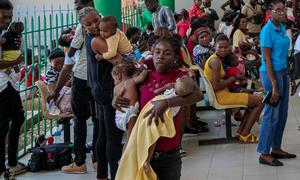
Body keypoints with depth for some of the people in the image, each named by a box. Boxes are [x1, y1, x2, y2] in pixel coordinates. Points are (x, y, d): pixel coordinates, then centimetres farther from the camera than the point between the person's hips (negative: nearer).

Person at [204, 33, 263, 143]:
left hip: (222, 93, 10)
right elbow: (216, 86, -24)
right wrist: (234, 78, -13)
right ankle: (244, 135, 2)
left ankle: (241, 131, 20)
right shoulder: (215, 61, -19)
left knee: (253, 99, 25)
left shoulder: (218, 59, 11)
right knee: (260, 101, -4)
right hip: (221, 96, -10)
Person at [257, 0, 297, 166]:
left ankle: (276, 148, 23)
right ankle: (264, 154, 3)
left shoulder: (282, 28, 9)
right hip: (271, 73, -9)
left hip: (283, 72, 9)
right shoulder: (267, 31, -15)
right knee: (272, 114, -5)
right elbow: (267, 59, -17)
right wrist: (274, 85, -19)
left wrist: (285, 76, 14)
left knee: (282, 113, 13)